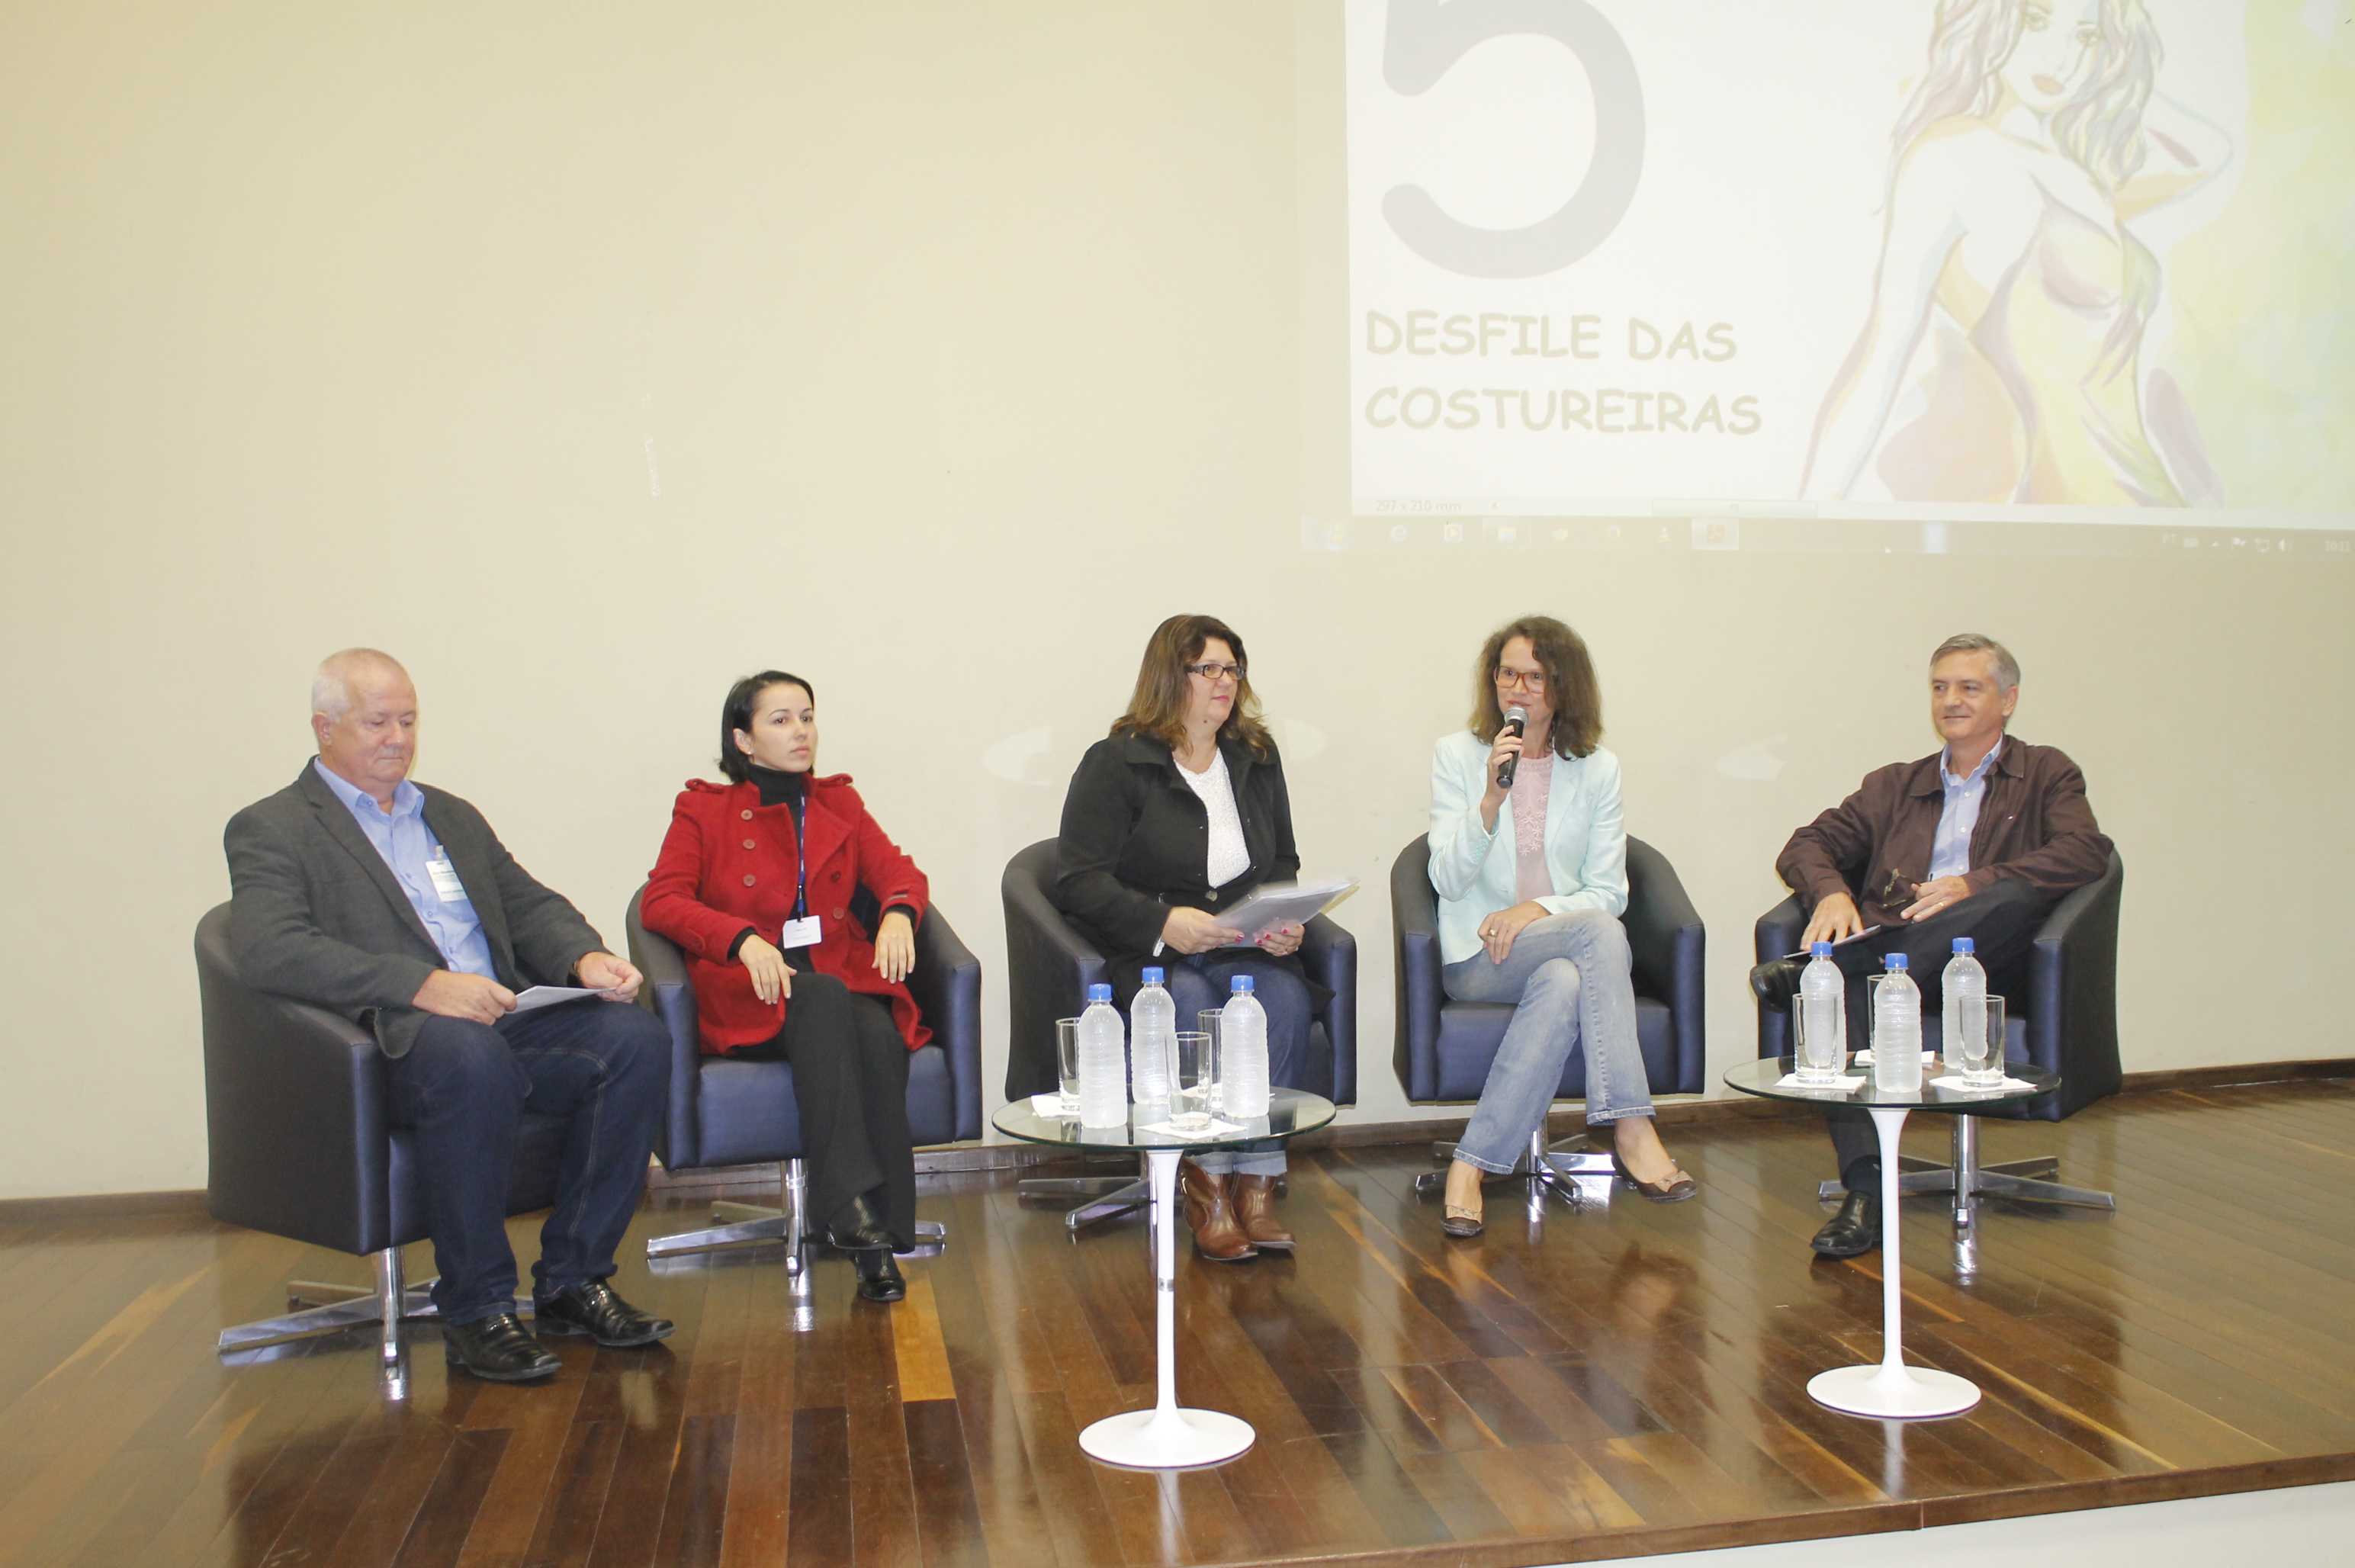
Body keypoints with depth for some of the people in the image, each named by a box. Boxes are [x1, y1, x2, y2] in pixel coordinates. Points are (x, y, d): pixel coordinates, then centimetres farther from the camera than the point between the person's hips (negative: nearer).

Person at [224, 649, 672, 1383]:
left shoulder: (453, 817, 27)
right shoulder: (270, 829, 5)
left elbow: (531, 907, 21)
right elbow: (271, 949, -13)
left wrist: (586, 958, -4)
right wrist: (423, 986, -24)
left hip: (506, 1020, 6)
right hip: (391, 1040, -6)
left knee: (635, 1038, -21)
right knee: (470, 1057, -39)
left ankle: (572, 1281, -9)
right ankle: (476, 1312, -21)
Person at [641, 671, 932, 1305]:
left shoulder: (839, 803, 24)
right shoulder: (704, 809, 15)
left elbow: (899, 872, 12)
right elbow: (661, 901, 1)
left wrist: (898, 914, -13)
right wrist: (743, 939, -17)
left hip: (846, 979, 2)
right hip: (750, 996, -2)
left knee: (878, 1037, -34)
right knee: (823, 997, -37)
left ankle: (883, 1236, -34)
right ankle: (850, 1206, -43)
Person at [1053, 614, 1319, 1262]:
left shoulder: (1257, 759, 17)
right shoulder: (1115, 763, 0)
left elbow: (1283, 866, 23)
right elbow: (1080, 881, -8)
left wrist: (1285, 924, 0)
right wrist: (1164, 923, -23)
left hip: (1245, 948, 4)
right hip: (1147, 953, -4)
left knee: (1285, 998, -29)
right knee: (1189, 1007, -36)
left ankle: (1256, 1184, -26)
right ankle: (1207, 1190, -26)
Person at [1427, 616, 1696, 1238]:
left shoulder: (1598, 768, 8)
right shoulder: (1456, 755, 3)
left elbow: (1609, 892, 4)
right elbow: (1448, 882, -6)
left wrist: (1540, 909, -15)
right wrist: (1491, 799, -20)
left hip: (1573, 954, 3)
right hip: (1480, 956, -2)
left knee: (1564, 985, -36)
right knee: (1598, 931, -32)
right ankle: (1632, 1133, -36)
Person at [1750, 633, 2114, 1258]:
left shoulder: (2045, 774, 21)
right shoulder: (1892, 785, 31)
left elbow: (2086, 853, 1)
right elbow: (1808, 845, 19)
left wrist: (1972, 885, -14)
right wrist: (1830, 893, -6)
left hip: (1985, 963, -2)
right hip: (1885, 951, 2)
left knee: (2014, 898, -36)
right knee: (1842, 993, -34)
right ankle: (1866, 1194, -41)